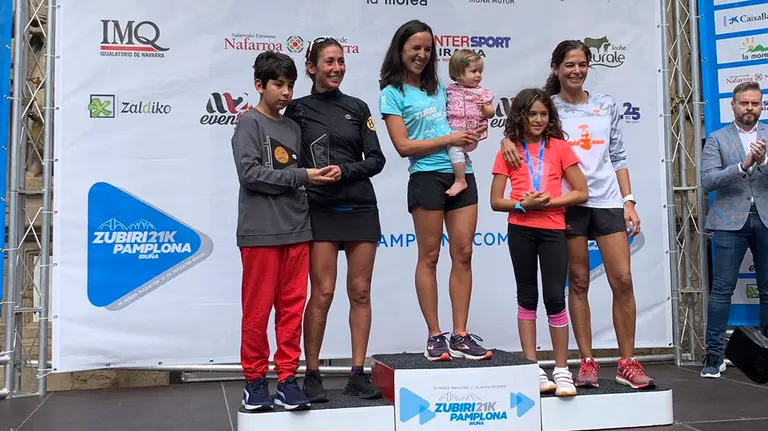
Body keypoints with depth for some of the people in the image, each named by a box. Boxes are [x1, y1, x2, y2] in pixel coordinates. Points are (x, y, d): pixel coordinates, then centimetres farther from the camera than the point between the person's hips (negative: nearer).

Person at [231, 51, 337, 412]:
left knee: (293, 308, 6)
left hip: (296, 231, 5)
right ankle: (255, 380, 14)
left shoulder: (293, 127, 16)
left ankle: (287, 379, 14)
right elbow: (250, 173, -12)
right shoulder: (249, 123, 0)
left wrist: (319, 178, -2)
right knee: (258, 310, 1)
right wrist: (302, 176, -12)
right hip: (260, 232, -5)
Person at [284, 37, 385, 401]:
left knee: (360, 292, 3)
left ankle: (357, 374, 10)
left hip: (360, 207, 3)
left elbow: (376, 160, 4)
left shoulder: (358, 108, 10)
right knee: (322, 293, -6)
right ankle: (312, 375, 6)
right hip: (320, 210, -3)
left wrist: (344, 171, -10)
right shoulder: (297, 110, 4)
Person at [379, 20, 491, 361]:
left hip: (461, 174, 5)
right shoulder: (392, 93, 2)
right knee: (429, 257, 0)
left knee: (463, 254, 2)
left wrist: (472, 133, 3)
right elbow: (404, 146, -7)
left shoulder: (439, 87, 19)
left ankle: (460, 337, 7)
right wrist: (449, 139, -10)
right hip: (427, 177, -5)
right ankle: (435, 337, 8)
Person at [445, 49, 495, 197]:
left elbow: (491, 113, 6)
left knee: (454, 146, -27)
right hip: (452, 131, 6)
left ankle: (460, 180, -23)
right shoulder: (450, 90, 11)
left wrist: (484, 108, -13)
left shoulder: (483, 93, 5)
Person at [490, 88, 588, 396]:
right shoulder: (508, 151, 6)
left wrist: (547, 202, -11)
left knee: (555, 297, -5)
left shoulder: (560, 148, 6)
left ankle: (562, 370, 6)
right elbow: (496, 202, 3)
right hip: (520, 230, 1)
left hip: (553, 229, -1)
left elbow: (581, 193, 2)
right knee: (527, 297, 8)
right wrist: (523, 204, -14)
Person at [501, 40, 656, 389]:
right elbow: (522, 129, 1)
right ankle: (587, 363, 12)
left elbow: (618, 157, 12)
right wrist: (507, 139, -23)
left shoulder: (606, 105, 12)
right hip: (568, 204, -2)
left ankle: (628, 363, 7)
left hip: (608, 201, 2)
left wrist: (628, 201, 6)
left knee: (623, 280, -4)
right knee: (578, 282, 3)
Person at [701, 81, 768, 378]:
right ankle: (714, 354, 0)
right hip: (731, 221, -2)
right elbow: (708, 180, -6)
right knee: (722, 289, -5)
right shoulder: (717, 139, 7)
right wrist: (743, 165, -18)